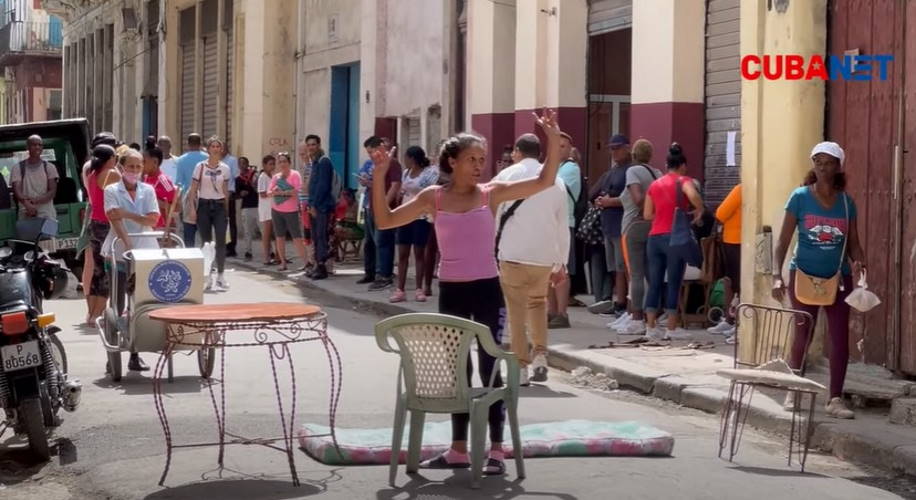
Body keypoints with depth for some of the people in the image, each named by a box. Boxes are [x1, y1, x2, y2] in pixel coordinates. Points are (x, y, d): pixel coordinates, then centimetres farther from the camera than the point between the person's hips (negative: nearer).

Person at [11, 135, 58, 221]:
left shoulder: (49, 167, 11)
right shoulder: (18, 168, 8)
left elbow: (52, 191, 3)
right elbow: (16, 190, -4)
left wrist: (37, 200, -17)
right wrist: (27, 203, -26)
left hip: (46, 214, 1)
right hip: (26, 214, -1)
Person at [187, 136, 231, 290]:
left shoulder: (224, 168, 6)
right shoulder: (200, 167, -1)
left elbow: (226, 191, 12)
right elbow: (193, 190, -1)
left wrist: (226, 210, 11)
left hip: (219, 206, 1)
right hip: (204, 205, -1)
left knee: (221, 242, -5)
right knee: (206, 242, 3)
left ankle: (220, 276, 1)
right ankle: (207, 276, 10)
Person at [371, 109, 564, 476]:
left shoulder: (492, 193, -3)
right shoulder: (433, 197, 0)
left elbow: (545, 182, -8)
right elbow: (385, 221, -2)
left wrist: (553, 139, -17)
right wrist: (379, 177, -11)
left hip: (486, 290, -2)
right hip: (451, 292, 2)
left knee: (489, 368, -1)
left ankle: (496, 450, 5)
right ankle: (459, 448, 21)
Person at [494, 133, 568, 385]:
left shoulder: (506, 176, -1)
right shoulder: (555, 181, 7)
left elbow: (492, 216, -4)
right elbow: (563, 225, 9)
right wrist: (562, 263, 15)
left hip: (513, 253, -3)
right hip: (544, 256, 3)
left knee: (516, 309, 5)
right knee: (538, 303, 23)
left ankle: (521, 367, 3)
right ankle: (540, 357, 10)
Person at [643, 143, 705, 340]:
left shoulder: (655, 184, 13)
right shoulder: (683, 181, -1)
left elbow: (647, 214, 12)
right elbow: (693, 195, -23)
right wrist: (699, 212, -7)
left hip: (654, 237, 5)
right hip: (674, 237, -5)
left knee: (655, 282, 8)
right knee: (673, 283, 0)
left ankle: (651, 327, 7)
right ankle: (672, 329, 2)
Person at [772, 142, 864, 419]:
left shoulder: (846, 202, 1)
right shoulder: (800, 197, -6)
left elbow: (853, 243, 5)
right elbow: (784, 240, -5)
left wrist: (859, 263, -16)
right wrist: (777, 275, -14)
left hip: (838, 278, 2)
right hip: (804, 276, -2)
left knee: (840, 338, -1)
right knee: (802, 335, 7)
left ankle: (835, 399, 7)